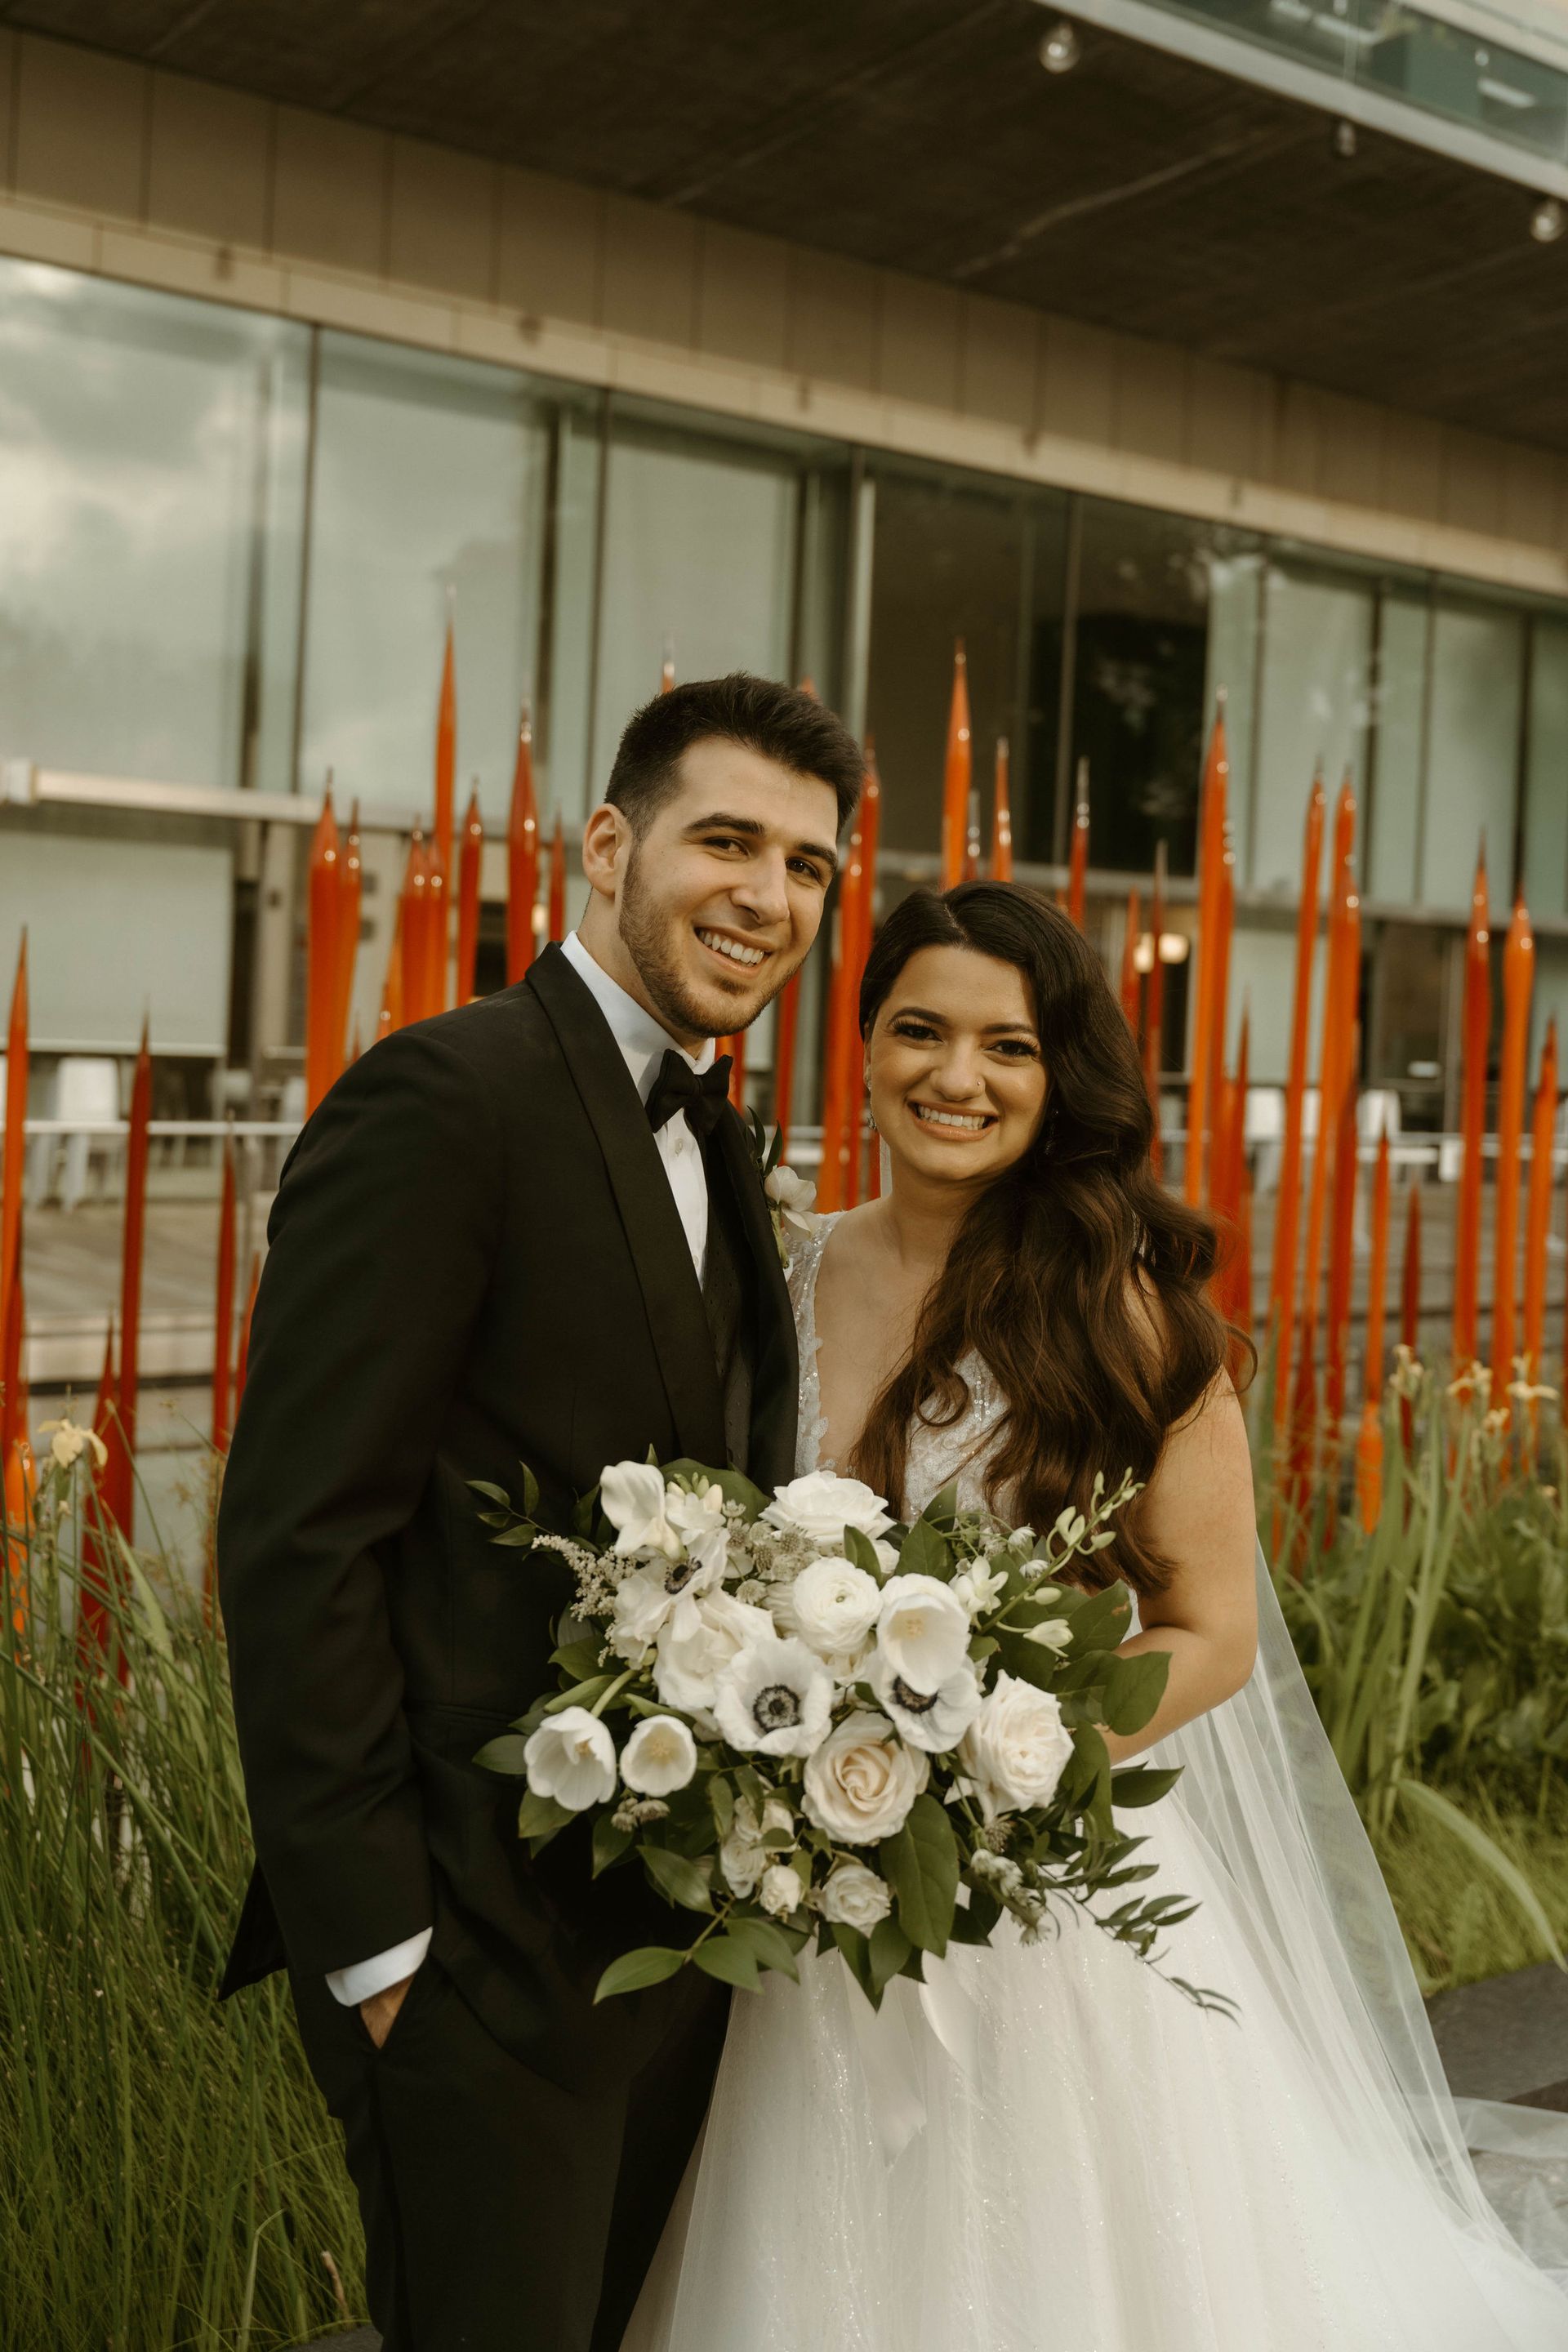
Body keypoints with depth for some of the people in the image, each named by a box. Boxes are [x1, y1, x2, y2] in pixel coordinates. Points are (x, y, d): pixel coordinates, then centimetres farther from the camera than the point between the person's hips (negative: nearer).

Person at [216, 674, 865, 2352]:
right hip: (480, 1940, -8)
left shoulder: (712, 1141, 11)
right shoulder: (444, 1100, -16)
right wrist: (373, 1938, -18)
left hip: (675, 1929, 8)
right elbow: (295, 1538, -19)